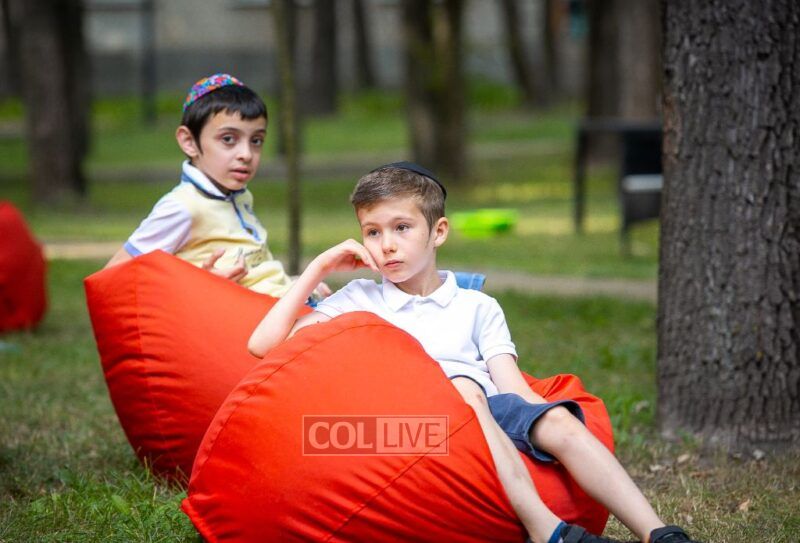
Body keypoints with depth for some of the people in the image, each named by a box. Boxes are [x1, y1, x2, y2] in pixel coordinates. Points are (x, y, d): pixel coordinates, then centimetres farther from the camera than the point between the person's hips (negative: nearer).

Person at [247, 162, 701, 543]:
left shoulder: (477, 307, 23)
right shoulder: (361, 300, 20)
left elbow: (514, 387, 11)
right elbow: (264, 344, 10)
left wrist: (550, 422, -11)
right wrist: (319, 268, 11)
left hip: (494, 410, 3)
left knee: (560, 422, -29)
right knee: (461, 387, -36)